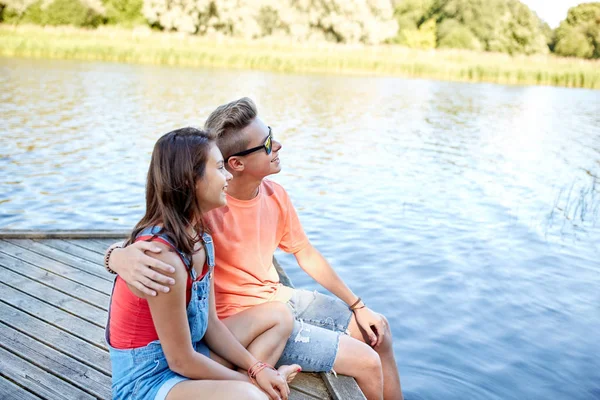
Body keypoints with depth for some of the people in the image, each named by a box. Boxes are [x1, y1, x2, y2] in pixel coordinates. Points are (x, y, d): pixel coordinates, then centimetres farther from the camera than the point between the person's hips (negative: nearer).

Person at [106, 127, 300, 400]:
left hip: (187, 352, 9)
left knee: (278, 316, 10)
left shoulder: (200, 238, 1)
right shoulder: (161, 255, -27)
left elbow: (211, 323, 6)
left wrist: (257, 369, -2)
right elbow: (182, 362, -20)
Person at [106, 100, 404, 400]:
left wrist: (357, 306, 9)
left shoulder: (275, 195, -6)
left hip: (279, 297, 7)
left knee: (377, 331, 13)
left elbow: (307, 255, 6)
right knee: (367, 362, -10)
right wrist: (121, 256, -54)